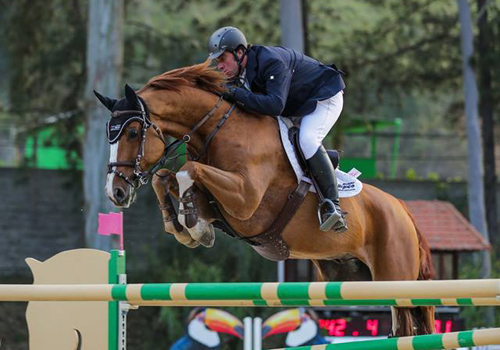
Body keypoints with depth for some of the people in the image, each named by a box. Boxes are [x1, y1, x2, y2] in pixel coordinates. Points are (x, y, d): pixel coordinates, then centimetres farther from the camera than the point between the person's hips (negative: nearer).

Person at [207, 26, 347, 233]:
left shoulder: (271, 62, -34)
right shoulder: (240, 72, -5)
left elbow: (274, 105, -45)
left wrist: (237, 95, -45)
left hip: (324, 97, -10)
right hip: (296, 108, 10)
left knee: (307, 140, -32)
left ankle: (333, 206, -34)